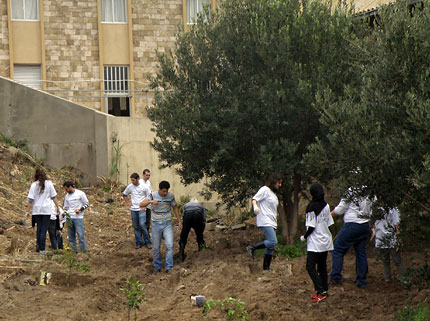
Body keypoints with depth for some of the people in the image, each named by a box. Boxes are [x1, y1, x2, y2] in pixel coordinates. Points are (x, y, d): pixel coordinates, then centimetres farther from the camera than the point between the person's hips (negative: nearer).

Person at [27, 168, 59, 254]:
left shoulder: (34, 185, -2)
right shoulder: (49, 183, -1)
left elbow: (31, 199, -2)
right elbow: (53, 197, 3)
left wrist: (29, 210, 5)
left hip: (36, 210, 1)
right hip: (47, 210, -1)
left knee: (39, 228, 13)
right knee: (44, 229, -2)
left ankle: (38, 247, 15)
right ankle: (42, 249, -5)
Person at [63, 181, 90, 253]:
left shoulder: (80, 193, -1)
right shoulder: (67, 196, 15)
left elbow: (87, 204, 0)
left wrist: (80, 209, -14)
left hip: (78, 217, -5)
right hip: (69, 218, 5)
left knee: (81, 235, -10)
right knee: (71, 236, 3)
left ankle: (84, 251, -7)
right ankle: (74, 252, 7)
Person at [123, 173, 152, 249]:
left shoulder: (144, 187, -5)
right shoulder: (130, 187, 3)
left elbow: (149, 196, 2)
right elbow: (124, 194, 19)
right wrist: (127, 202, 9)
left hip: (141, 209, -3)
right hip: (133, 209, 3)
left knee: (142, 225, -12)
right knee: (136, 227, 6)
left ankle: (147, 241, 2)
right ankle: (138, 242, 15)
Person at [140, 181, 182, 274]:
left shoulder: (170, 196, -4)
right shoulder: (153, 195, -9)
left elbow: (175, 208, 11)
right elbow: (141, 205, -18)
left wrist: (179, 221, 11)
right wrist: (151, 201, -37)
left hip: (167, 224, 0)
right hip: (156, 224, 0)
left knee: (169, 245, -15)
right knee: (156, 248, 6)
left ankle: (168, 267, -10)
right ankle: (157, 267, 23)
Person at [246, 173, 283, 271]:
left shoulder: (273, 193, 22)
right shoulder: (265, 190, -4)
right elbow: (255, 199, -11)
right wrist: (255, 206, -31)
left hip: (272, 222, 9)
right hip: (265, 221, -9)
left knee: (271, 246, 6)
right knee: (273, 242, -22)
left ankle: (266, 267, 10)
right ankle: (252, 247, -10)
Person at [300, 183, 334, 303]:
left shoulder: (312, 207, -15)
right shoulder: (326, 206, 6)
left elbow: (311, 226, -15)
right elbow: (329, 223, 10)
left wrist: (304, 237, -2)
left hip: (315, 243, -7)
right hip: (326, 241, 7)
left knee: (310, 266, -5)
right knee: (322, 266, 13)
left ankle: (321, 291, -13)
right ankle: (324, 290, 15)